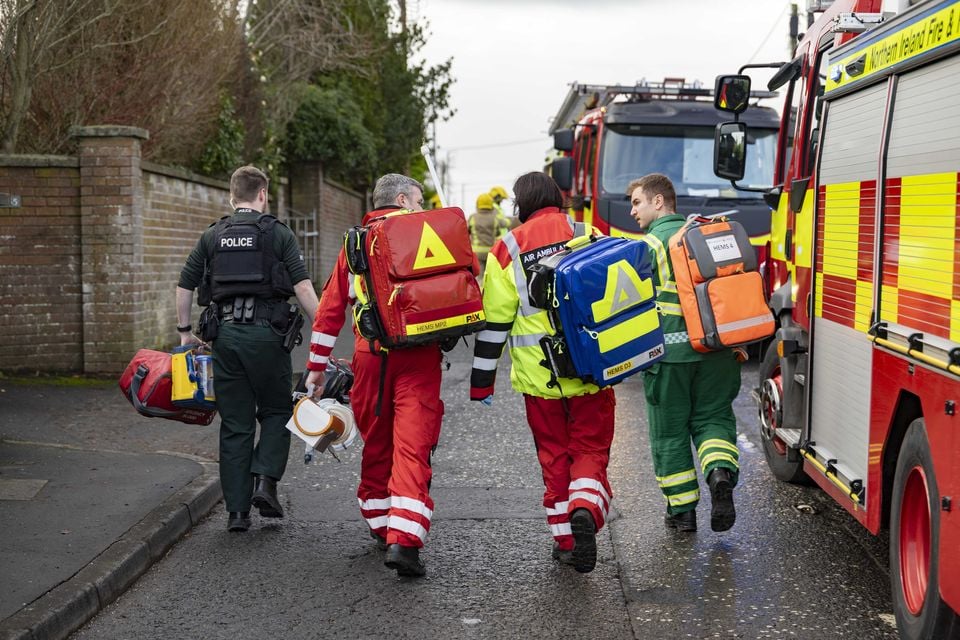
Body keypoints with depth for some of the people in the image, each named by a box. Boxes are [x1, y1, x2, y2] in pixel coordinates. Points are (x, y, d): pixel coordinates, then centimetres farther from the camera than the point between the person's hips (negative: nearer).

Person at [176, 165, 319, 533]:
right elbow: (302, 287, -7)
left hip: (226, 334, 3)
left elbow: (184, 288, 10)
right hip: (267, 333, -3)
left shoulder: (212, 237, 10)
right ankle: (265, 482, -4)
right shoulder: (278, 233, 1)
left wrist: (185, 331, 20)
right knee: (276, 412, 15)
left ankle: (237, 510, 9)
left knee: (235, 424, 8)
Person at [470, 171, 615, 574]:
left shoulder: (508, 249, 0)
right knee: (590, 450, 9)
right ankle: (586, 507, -18)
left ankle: (565, 539, 15)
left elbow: (495, 319, 0)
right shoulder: (589, 236, 2)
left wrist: (482, 379, 6)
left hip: (538, 375, 0)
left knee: (553, 455, 13)